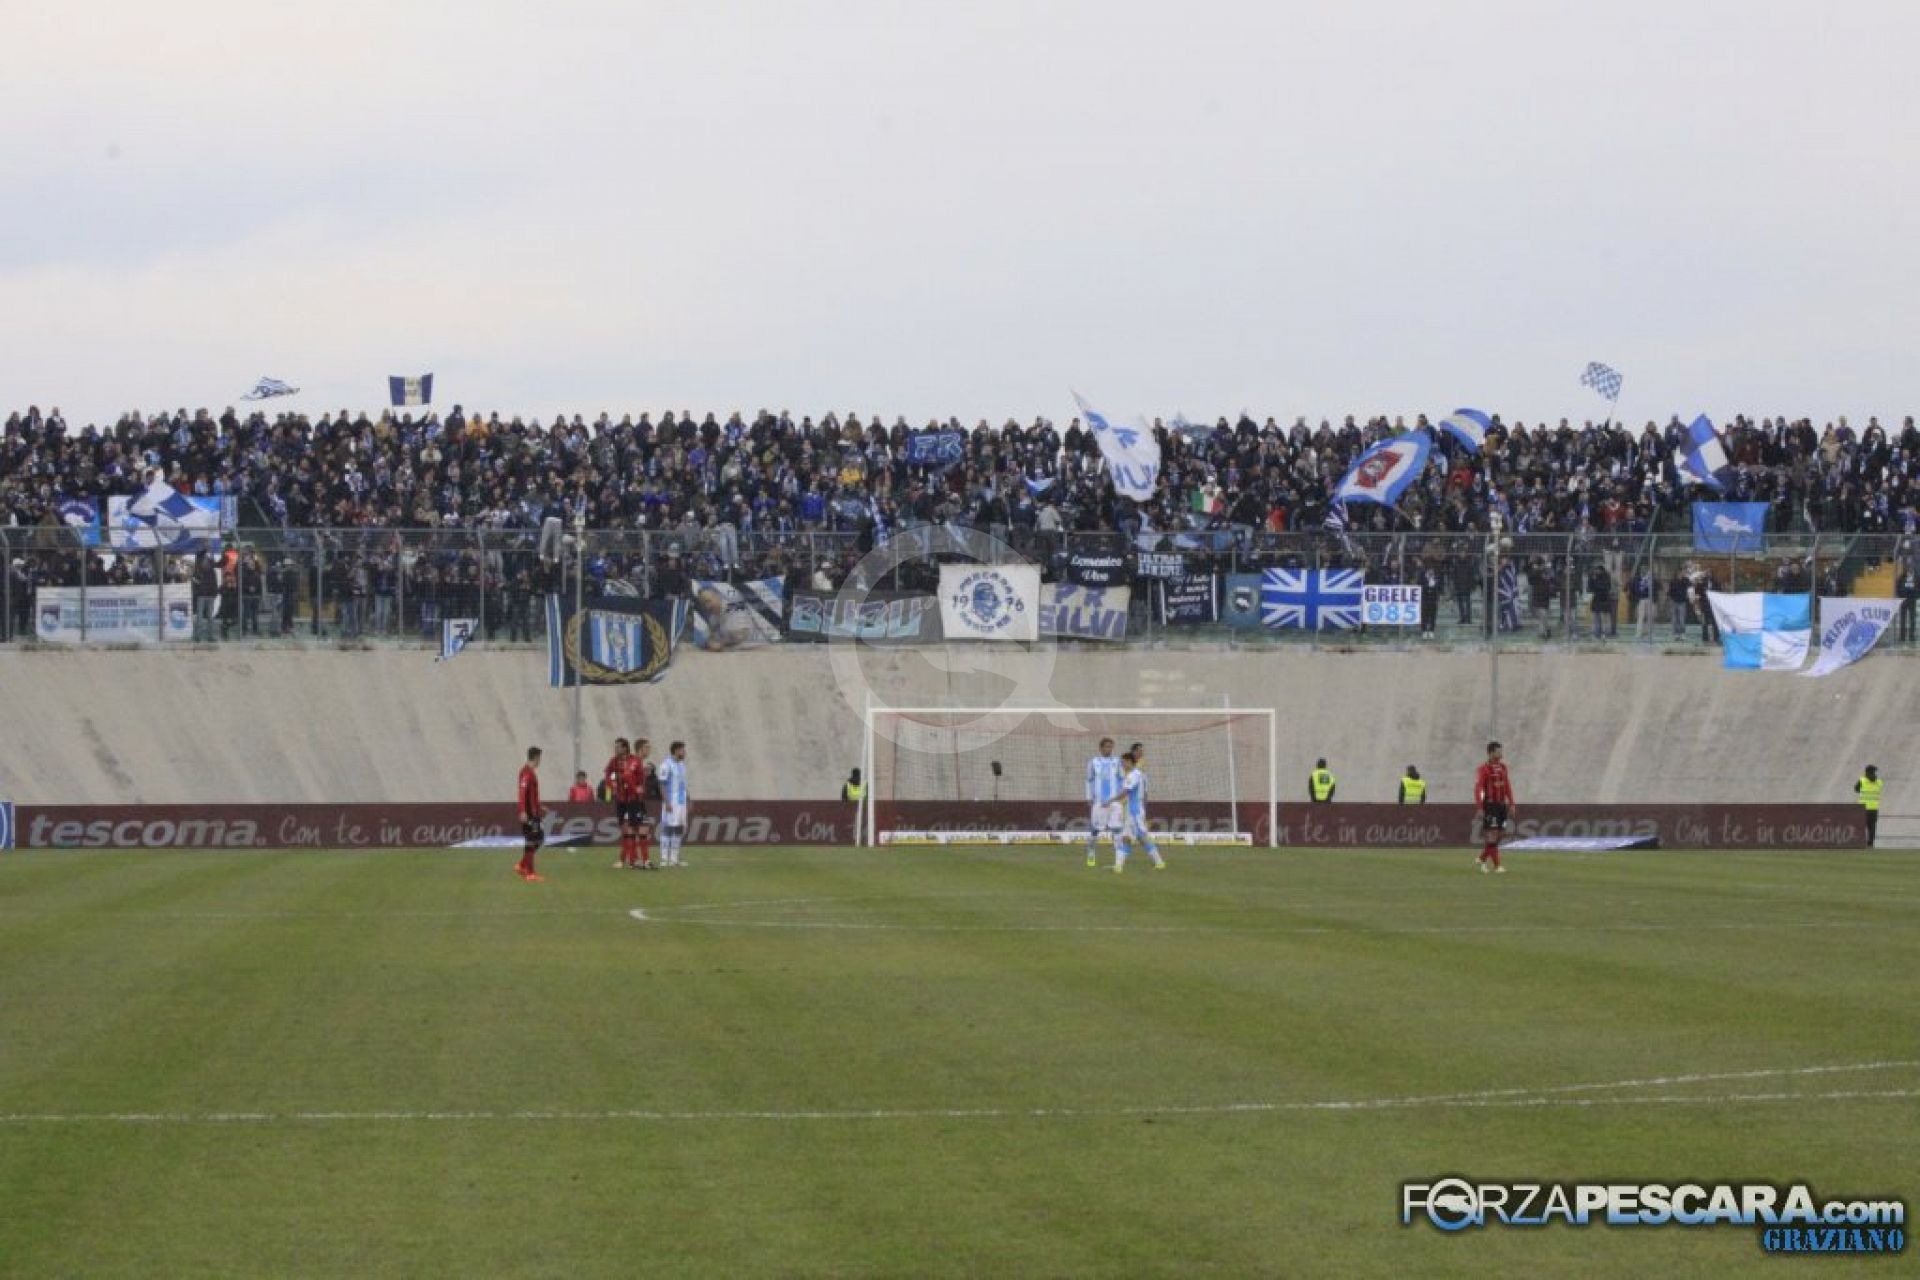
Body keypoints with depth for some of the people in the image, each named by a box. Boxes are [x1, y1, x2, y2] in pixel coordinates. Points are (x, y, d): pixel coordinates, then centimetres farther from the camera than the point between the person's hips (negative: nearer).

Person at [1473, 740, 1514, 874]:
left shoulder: (1503, 767, 11)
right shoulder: (1484, 769, -10)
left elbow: (1507, 787, 17)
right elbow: (1478, 789, -13)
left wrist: (1511, 805, 12)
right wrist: (1479, 809, -18)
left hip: (1501, 805, 7)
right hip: (1490, 806, -7)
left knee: (1500, 834, 8)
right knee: (1492, 835, -8)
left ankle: (1482, 859, 24)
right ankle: (1496, 865, -6)